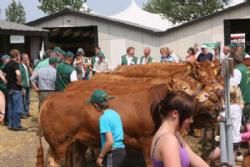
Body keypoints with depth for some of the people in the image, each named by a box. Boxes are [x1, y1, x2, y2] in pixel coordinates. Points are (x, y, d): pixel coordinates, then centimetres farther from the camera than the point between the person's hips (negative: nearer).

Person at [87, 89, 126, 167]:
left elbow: (110, 141, -24)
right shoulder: (114, 113, 10)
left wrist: (100, 156, -13)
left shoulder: (104, 118, -16)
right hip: (121, 150, 9)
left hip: (113, 154, -9)